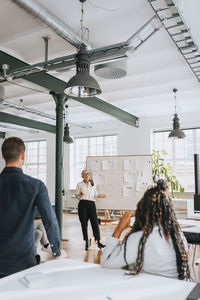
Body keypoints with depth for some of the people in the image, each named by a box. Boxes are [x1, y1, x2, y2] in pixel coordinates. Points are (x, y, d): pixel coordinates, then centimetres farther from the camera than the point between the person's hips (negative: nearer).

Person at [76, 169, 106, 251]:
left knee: (95, 222, -8)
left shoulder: (93, 184, 13)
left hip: (91, 204, 1)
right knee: (84, 223, 1)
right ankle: (87, 243, 10)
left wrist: (99, 195, -4)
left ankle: (98, 242, -4)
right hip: (83, 204, -1)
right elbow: (77, 195, 8)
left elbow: (95, 195, 16)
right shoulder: (79, 185, 8)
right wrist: (81, 195, -12)